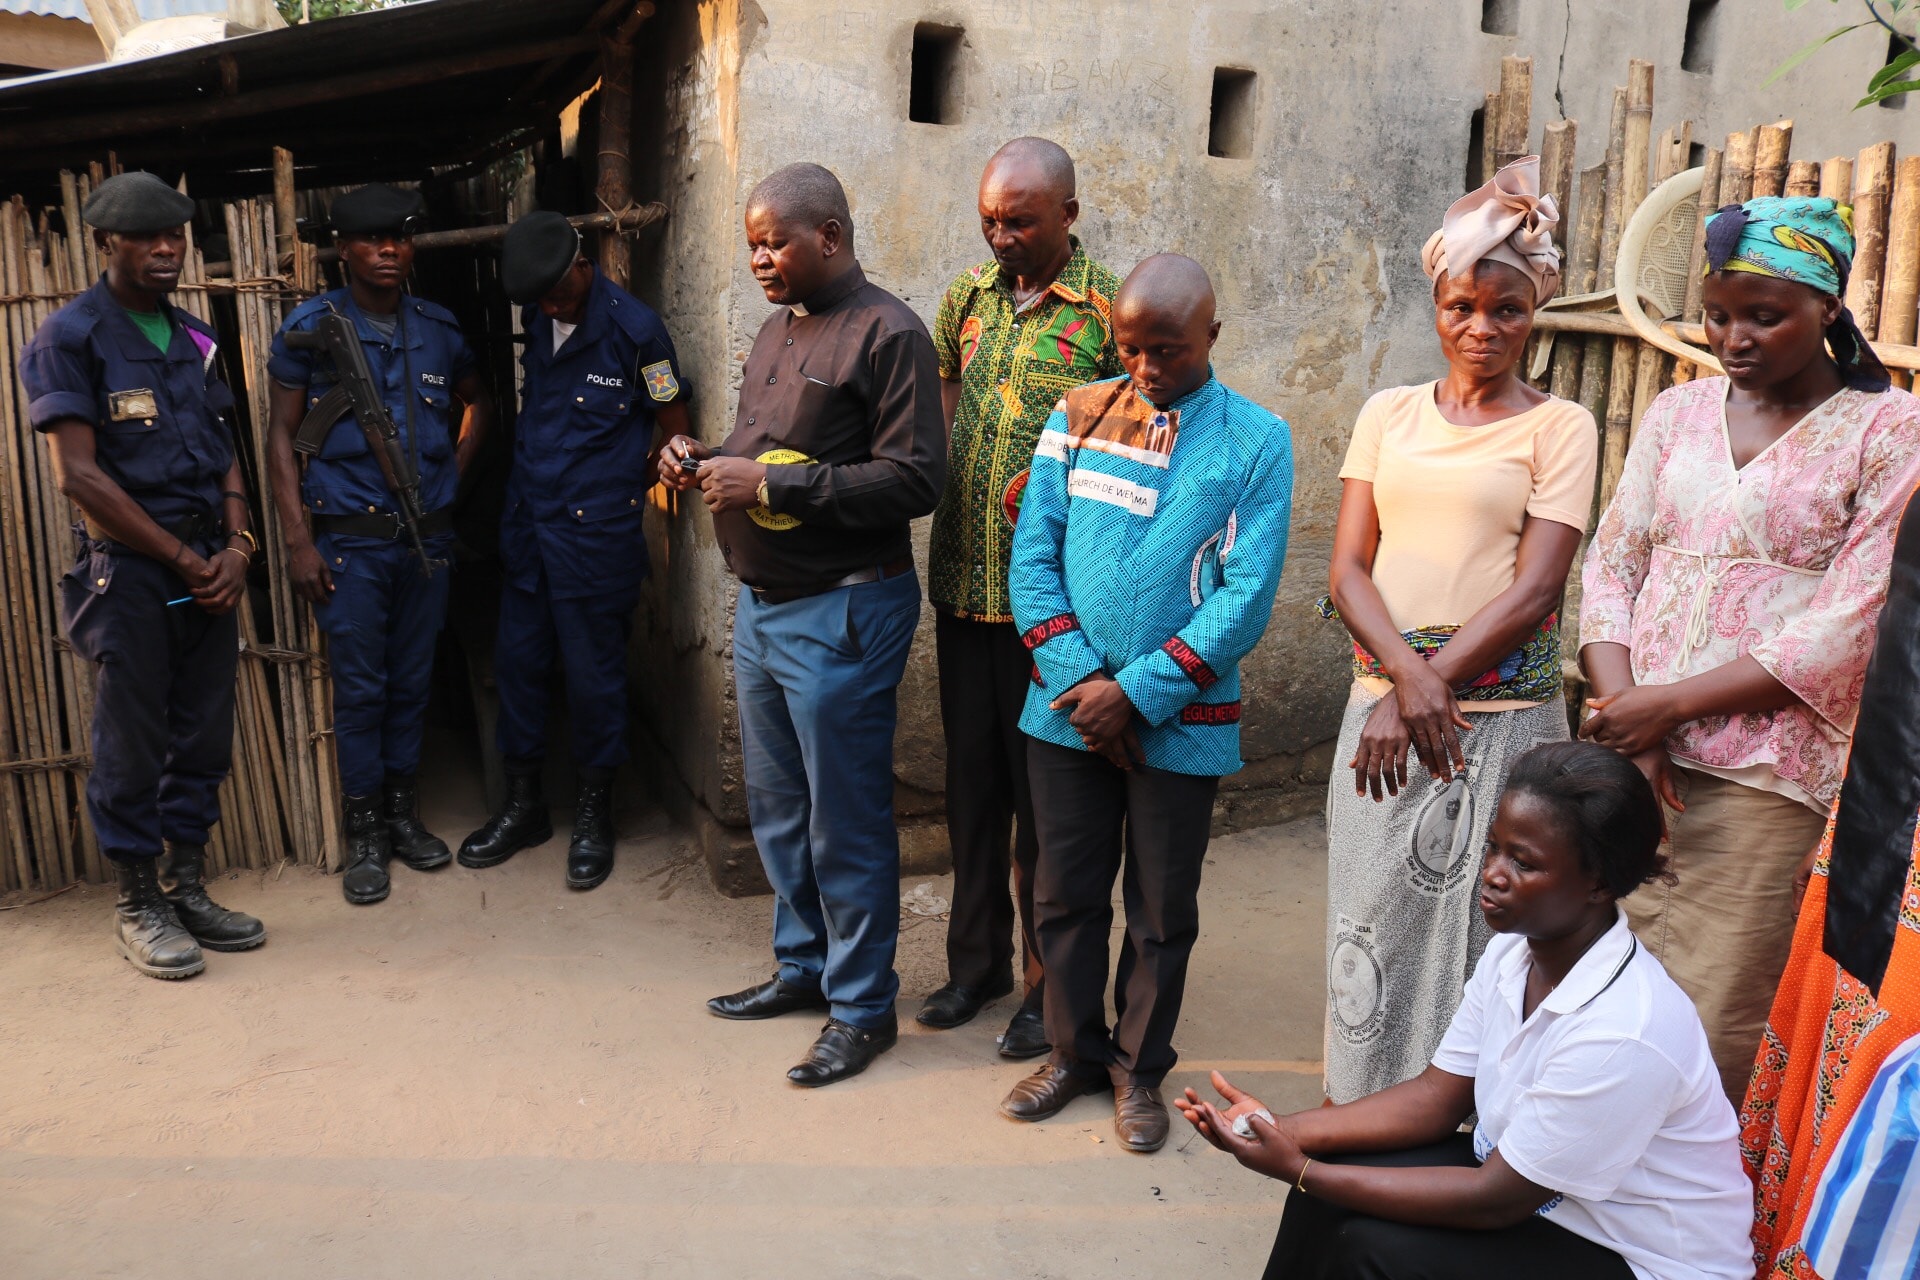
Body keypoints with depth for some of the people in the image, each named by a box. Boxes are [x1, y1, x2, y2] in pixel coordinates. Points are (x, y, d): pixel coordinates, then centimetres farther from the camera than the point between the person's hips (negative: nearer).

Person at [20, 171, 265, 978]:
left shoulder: (195, 338, 14)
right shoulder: (71, 337, -5)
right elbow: (79, 474, -12)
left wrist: (236, 548, -2)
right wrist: (184, 559, -11)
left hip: (207, 566, 6)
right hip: (128, 569, -6)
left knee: (203, 737, 10)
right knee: (132, 745, 1)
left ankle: (185, 888, 23)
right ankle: (136, 906, 15)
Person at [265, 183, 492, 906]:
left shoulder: (437, 328, 6)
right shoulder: (311, 326, -2)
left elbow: (478, 403, 24)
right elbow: (281, 436, -3)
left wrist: (453, 474, 10)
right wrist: (299, 541, -9)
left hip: (427, 538, 3)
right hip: (349, 540, -3)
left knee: (411, 682, 11)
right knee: (360, 689, 3)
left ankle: (402, 812, 26)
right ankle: (364, 833, 16)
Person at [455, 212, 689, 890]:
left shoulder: (633, 327, -12)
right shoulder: (532, 319, 6)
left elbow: (675, 426, -4)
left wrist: (628, 492, -6)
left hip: (597, 531, -6)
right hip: (528, 522, 6)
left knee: (593, 672, 3)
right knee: (518, 660, 11)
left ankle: (594, 813, 21)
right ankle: (523, 803, 27)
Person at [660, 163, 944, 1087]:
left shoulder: (887, 333, -12)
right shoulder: (779, 329, 15)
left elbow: (913, 481, -20)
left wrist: (770, 484, -21)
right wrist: (707, 459, 2)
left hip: (841, 612, -9)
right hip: (762, 604, 9)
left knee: (845, 820, 1)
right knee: (777, 806, 18)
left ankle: (863, 1008, 16)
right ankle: (803, 966, 35)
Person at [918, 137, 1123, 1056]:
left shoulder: (1109, 311, -7)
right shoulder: (969, 293, 9)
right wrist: (949, 474, 5)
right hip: (964, 583, 5)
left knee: (1044, 793, 5)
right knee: (971, 780, 15)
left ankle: (1048, 984, 22)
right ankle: (975, 959, 32)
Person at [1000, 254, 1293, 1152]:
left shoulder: (1255, 442, -4)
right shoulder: (1078, 417, 3)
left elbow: (1247, 596, -10)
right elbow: (1033, 555, 1)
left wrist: (1137, 693, -14)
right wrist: (1078, 678, -11)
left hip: (1181, 722, -2)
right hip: (1068, 710, 2)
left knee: (1162, 909, 12)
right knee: (1065, 892, 13)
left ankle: (1139, 1068, 32)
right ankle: (1074, 1051, 34)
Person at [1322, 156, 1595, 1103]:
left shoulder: (1559, 428, 1)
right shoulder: (1388, 414, 9)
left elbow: (1534, 590, -8)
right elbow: (1349, 569, 2)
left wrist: (1429, 691, -14)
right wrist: (1407, 675, -14)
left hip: (1500, 718, -3)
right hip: (1382, 707, 3)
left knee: (1469, 930, 3)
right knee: (1370, 923, 9)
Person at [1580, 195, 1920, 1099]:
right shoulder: (1676, 413, 13)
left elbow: (1847, 630, -8)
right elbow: (1610, 567, 8)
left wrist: (1669, 703, -12)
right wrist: (1622, 709, -7)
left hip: (1764, 778, -3)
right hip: (1631, 758, 4)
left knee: (1713, 1031, -2)